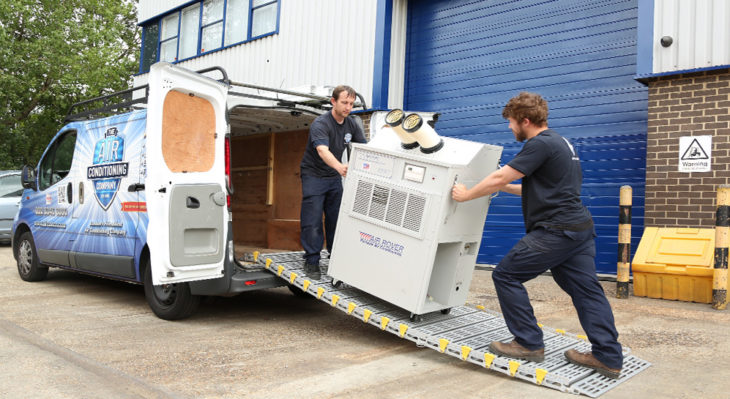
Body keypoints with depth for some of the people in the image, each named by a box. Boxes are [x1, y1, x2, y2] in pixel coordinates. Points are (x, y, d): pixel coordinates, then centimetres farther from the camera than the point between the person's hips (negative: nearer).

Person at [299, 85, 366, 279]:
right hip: (314, 175, -6)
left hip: (335, 176, 6)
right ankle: (311, 261, 3)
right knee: (312, 220, -6)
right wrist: (340, 167, -57)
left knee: (336, 218, 7)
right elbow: (323, 151, -39)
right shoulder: (320, 124, -22)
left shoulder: (351, 124, 1)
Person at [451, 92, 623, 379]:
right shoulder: (561, 143, 21)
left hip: (556, 230, -10)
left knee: (506, 275, -1)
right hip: (580, 228, 10)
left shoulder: (540, 144, -12)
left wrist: (466, 195, 2)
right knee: (586, 289, 10)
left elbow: (498, 178, -11)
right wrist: (506, 187, 31)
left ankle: (529, 344, 6)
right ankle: (608, 357, 12)